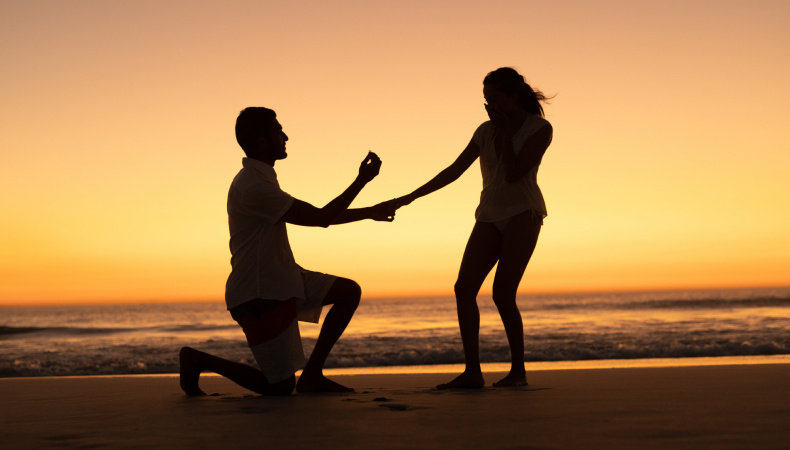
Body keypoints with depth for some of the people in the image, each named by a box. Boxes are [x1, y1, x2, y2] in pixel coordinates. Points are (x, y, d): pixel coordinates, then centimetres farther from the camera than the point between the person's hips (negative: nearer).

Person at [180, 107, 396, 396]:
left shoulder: (262, 180, 13)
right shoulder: (253, 187, -22)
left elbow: (316, 217, 21)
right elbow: (320, 218, -20)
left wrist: (369, 213, 21)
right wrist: (362, 179, -12)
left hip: (282, 281, 10)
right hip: (259, 296, -10)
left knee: (350, 291, 4)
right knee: (280, 387, -4)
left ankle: (312, 374, 7)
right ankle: (199, 360, 10)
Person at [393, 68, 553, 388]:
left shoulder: (540, 128, -5)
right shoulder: (486, 131, 10)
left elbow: (514, 174, -15)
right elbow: (454, 170, 11)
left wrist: (506, 129, -10)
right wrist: (412, 196, 7)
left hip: (523, 214, -5)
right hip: (490, 215, 5)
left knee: (502, 293, -17)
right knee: (464, 287, -12)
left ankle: (518, 369, -3)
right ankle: (472, 371, -14)